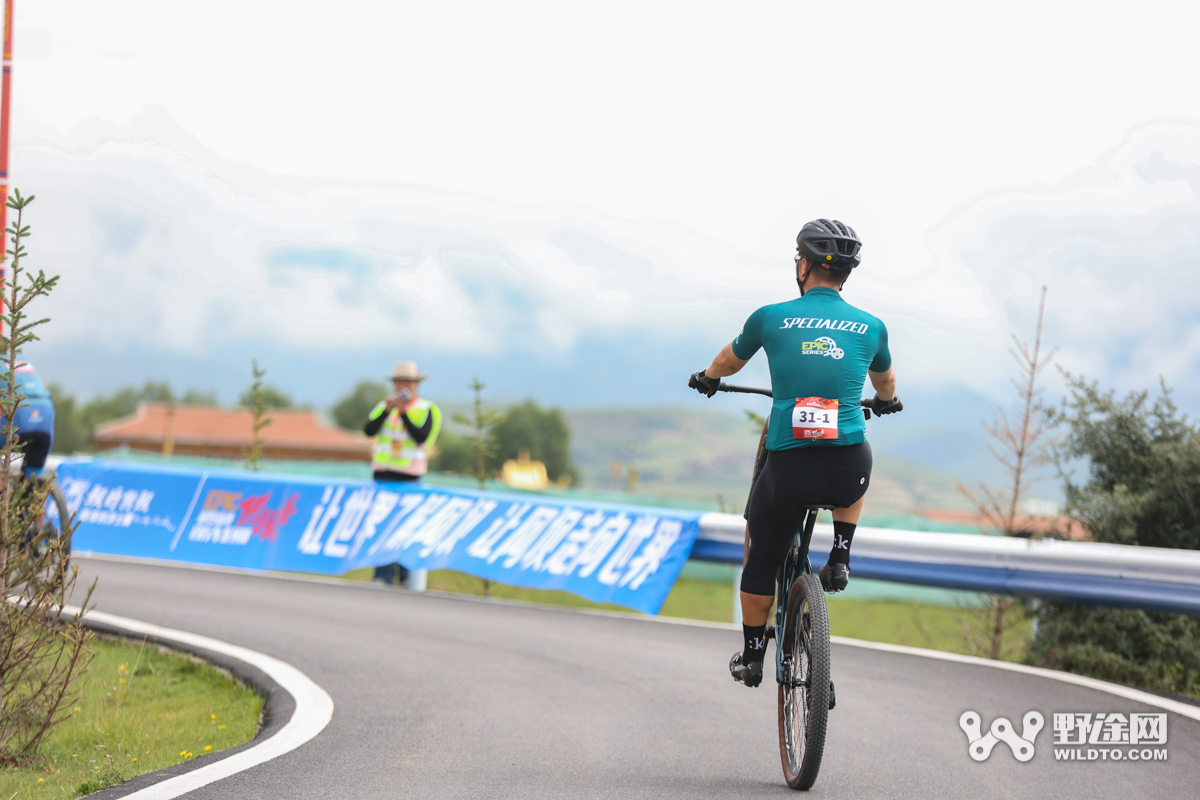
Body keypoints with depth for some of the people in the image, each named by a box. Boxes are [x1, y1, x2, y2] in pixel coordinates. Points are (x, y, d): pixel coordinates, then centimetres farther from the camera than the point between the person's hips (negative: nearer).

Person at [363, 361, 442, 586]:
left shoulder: (425, 409, -1)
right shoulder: (384, 406, 7)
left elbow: (421, 437, -15)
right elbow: (368, 430, -5)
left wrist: (403, 412, -20)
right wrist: (387, 410, -16)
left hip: (409, 476, -2)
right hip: (383, 473, 3)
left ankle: (406, 576, 5)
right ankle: (384, 575, -5)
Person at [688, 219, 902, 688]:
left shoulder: (772, 318, 3)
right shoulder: (871, 328, 8)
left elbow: (729, 361, 26)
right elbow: (885, 382, 32)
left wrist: (708, 378, 49)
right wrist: (885, 401, 56)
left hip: (788, 469, -1)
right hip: (848, 474, 1)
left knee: (761, 557, 24)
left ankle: (752, 657, 31)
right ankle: (840, 557, 24)